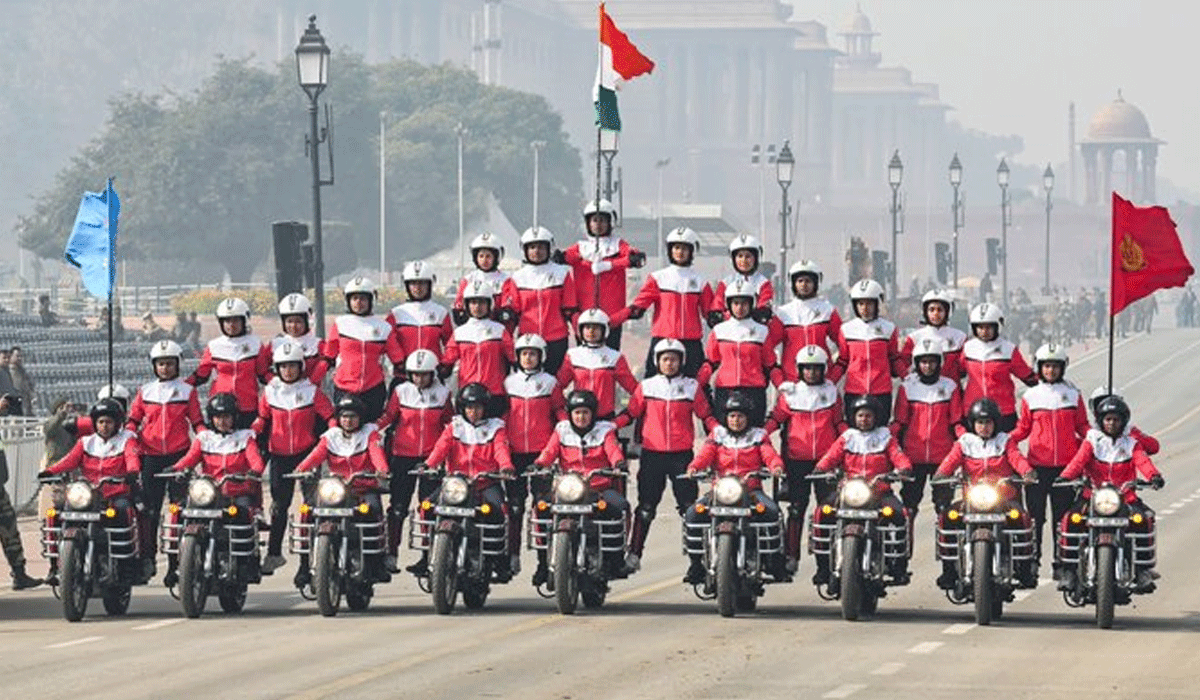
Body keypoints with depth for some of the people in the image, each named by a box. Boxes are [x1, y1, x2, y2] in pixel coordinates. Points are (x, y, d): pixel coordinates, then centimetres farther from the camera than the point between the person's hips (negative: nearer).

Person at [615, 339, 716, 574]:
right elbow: (630, 413, 9)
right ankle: (634, 553, 7)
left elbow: (706, 416, 8)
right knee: (646, 506, 2)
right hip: (652, 454, 0)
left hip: (682, 455, 0)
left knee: (689, 506, -4)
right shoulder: (646, 387, 8)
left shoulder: (692, 387, 7)